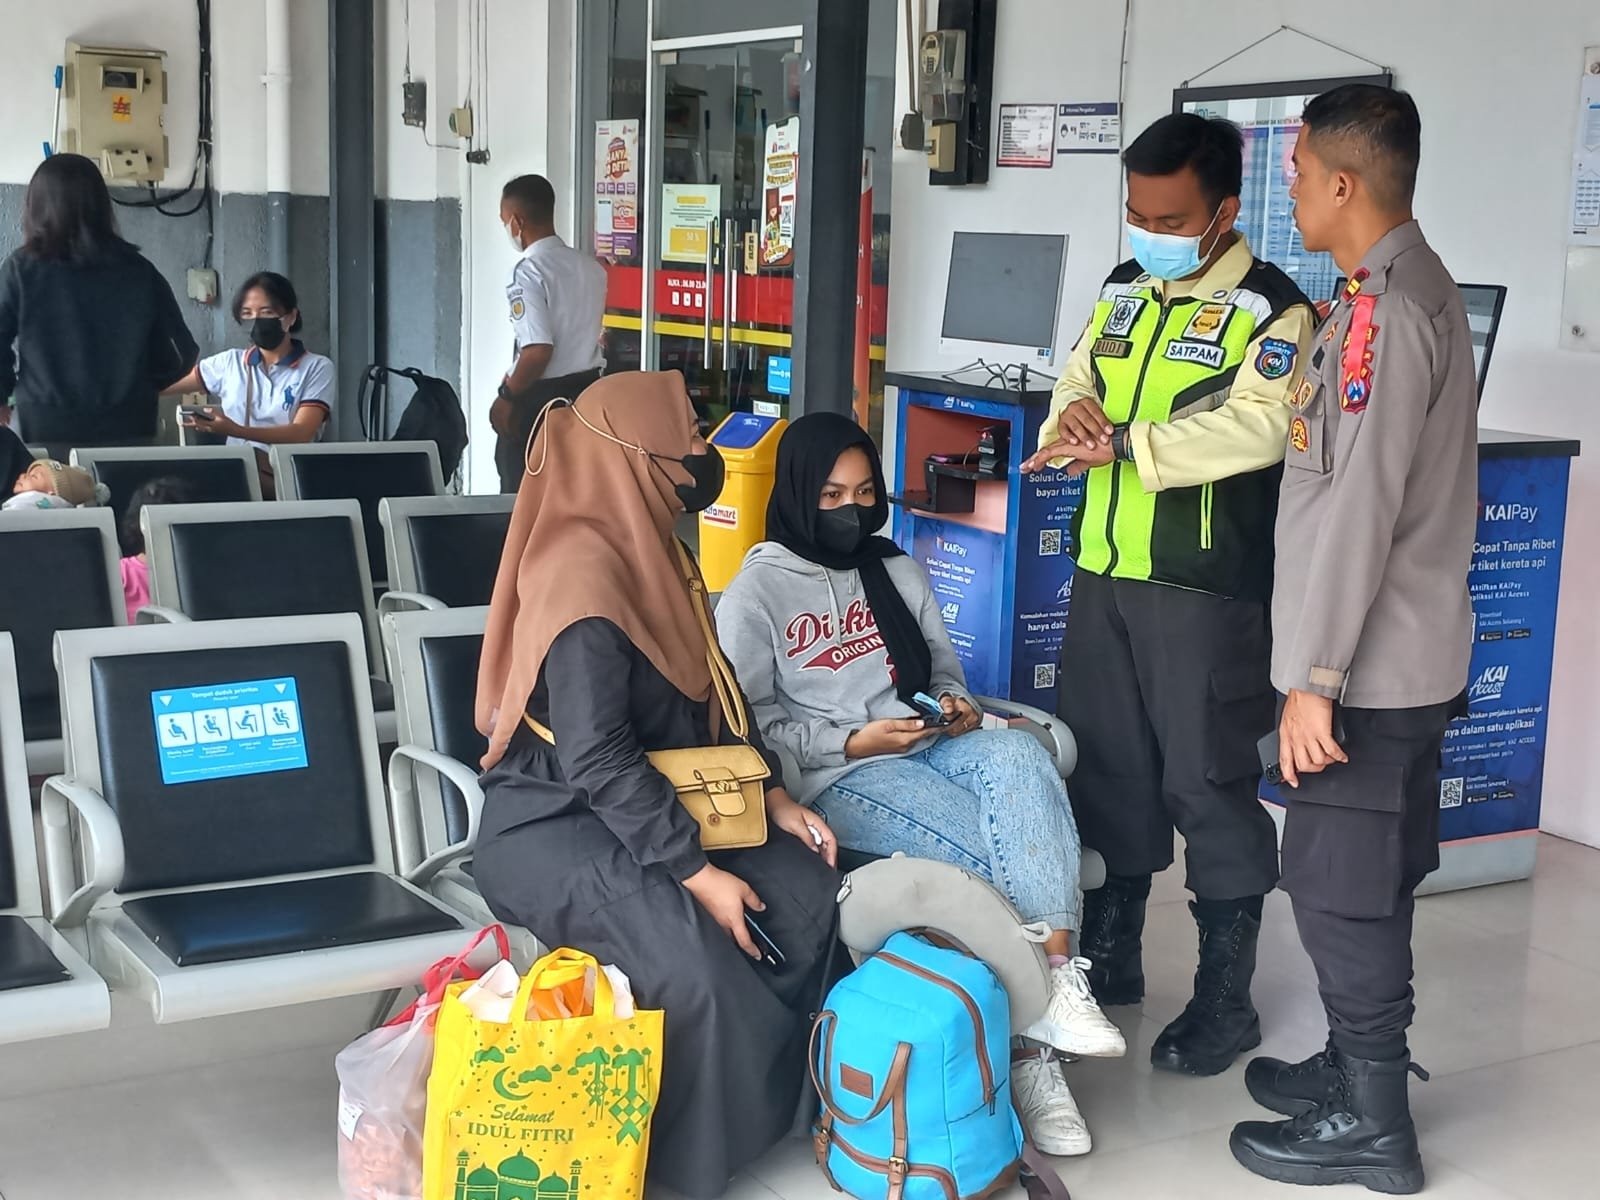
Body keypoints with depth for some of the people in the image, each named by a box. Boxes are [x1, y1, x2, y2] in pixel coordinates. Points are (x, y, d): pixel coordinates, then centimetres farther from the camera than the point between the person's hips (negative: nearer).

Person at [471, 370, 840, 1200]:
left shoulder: (650, 548, 7)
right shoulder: (585, 574, -23)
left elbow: (710, 695, 15)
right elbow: (597, 762, -27)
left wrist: (773, 797, 6)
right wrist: (695, 872, -25)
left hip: (647, 799, 10)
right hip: (553, 824, -9)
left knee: (807, 888, -5)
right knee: (693, 959, -30)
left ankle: (780, 1094, 10)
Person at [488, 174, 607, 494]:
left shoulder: (528, 271, -18)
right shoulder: (592, 268, 5)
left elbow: (538, 350, -25)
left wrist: (507, 395, -12)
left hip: (540, 399, -7)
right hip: (587, 392, 7)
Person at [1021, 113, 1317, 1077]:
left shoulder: (1270, 309, -9)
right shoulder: (1123, 291, 13)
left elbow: (1255, 427, -22)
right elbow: (1077, 384, 16)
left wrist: (1123, 444, -27)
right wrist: (1077, 411, -9)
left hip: (1206, 587, -7)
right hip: (1103, 572, 7)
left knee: (1208, 780, -1)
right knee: (1106, 767, 14)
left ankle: (1227, 999, 11)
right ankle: (1109, 959, 30)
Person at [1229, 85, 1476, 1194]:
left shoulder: (1384, 308, -20)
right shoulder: (1418, 288, 13)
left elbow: (1359, 504, -24)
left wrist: (1315, 675, -23)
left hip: (1369, 665, -10)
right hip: (1412, 653, 10)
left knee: (1340, 887, 0)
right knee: (1372, 880, 19)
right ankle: (1359, 1064, 32)